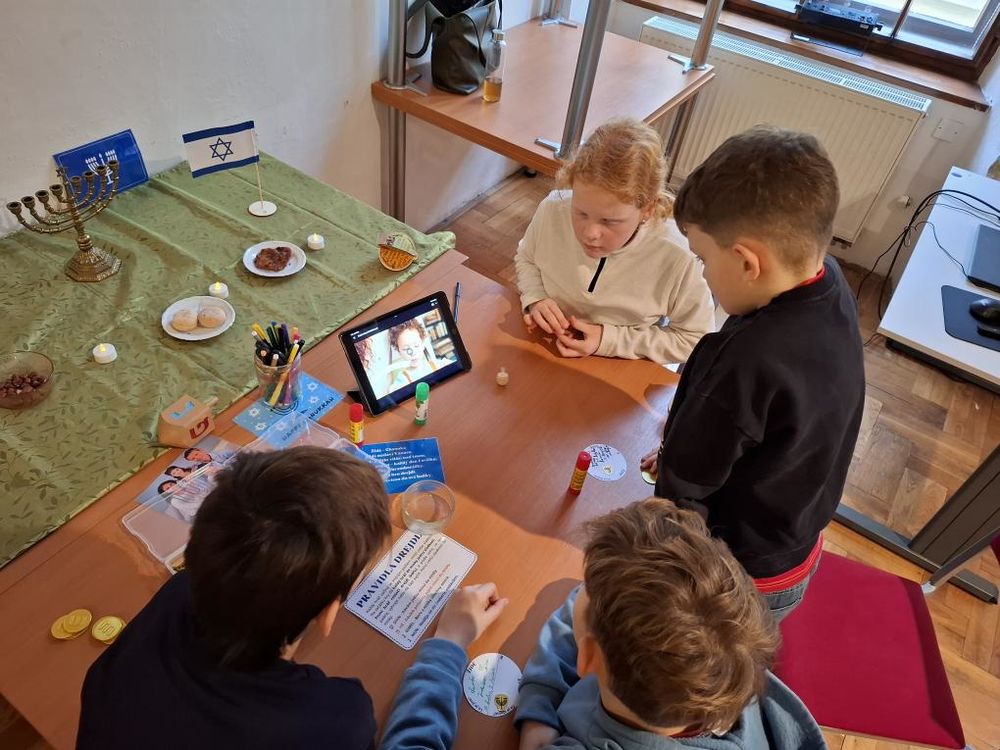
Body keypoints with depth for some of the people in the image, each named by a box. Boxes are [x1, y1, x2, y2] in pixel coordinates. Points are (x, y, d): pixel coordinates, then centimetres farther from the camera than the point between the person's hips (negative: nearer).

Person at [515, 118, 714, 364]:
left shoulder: (676, 259, -25)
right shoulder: (553, 210, -16)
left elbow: (696, 340, -11)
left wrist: (609, 340, -18)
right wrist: (535, 299, -13)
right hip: (545, 351, 3)